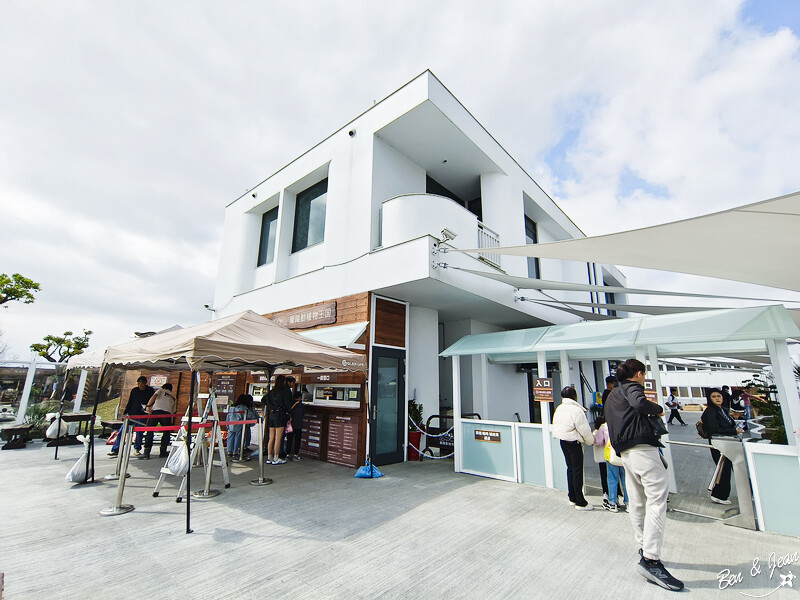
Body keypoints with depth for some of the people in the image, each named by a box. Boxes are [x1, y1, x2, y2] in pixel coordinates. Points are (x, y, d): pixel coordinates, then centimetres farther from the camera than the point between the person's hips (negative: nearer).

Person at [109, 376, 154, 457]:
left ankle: (136, 449, 17)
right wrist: (125, 413, 9)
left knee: (139, 433, -2)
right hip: (131, 414, 3)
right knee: (122, 431, -3)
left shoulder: (150, 391, 2)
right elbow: (129, 403, 14)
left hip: (142, 416, -3)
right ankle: (115, 450, 7)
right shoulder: (134, 390, 9)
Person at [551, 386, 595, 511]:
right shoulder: (576, 410, -19)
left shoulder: (559, 409, 6)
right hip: (574, 443, -8)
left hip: (563, 441, 8)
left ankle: (572, 498, 28)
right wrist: (592, 441, 4)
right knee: (578, 470, 1)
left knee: (570, 468, 18)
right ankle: (580, 503, 10)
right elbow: (585, 430, -15)